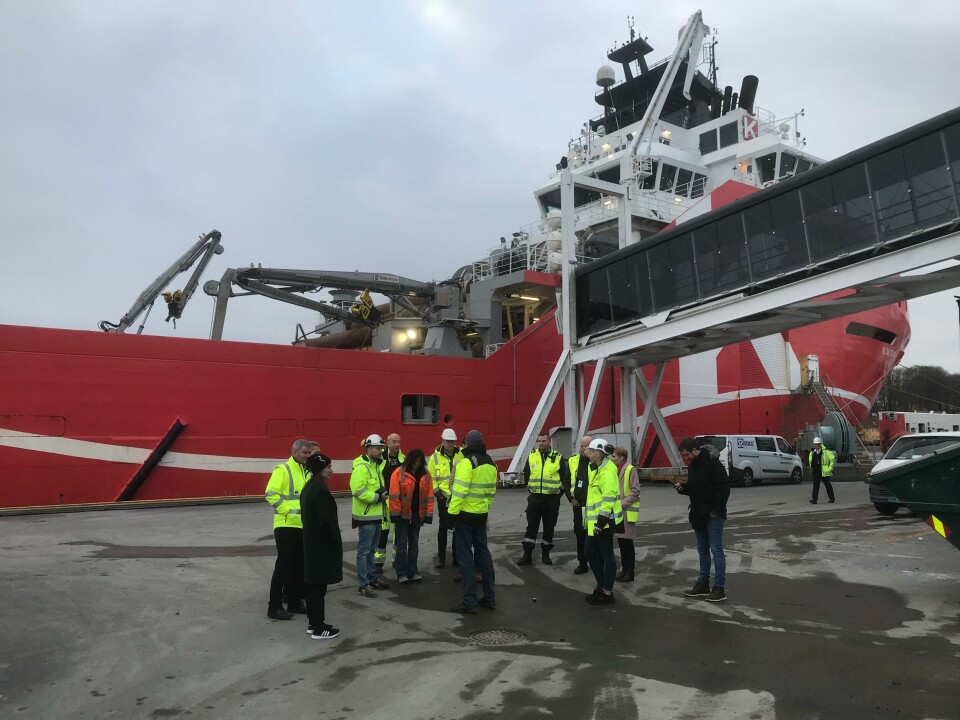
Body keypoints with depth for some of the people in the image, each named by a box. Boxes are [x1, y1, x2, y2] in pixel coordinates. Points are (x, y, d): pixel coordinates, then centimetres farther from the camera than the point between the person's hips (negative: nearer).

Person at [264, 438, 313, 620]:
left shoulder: (307, 471, 15)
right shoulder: (282, 469, -9)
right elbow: (271, 494, -17)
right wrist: (287, 510, -20)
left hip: (303, 526, 8)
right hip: (286, 525, -8)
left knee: (300, 565, 13)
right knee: (284, 565, -4)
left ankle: (295, 602, 24)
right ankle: (274, 606, 5)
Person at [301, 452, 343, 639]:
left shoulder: (308, 487, 10)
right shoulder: (320, 490, -21)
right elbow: (326, 520, -22)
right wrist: (337, 542, -12)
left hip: (311, 541, 10)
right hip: (322, 544, -10)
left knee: (312, 583, 15)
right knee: (319, 585, -2)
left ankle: (312, 623, 25)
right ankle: (319, 628, 5)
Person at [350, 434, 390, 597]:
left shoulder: (377, 465, 14)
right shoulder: (361, 467, -17)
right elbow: (358, 490, -26)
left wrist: (383, 492, 5)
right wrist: (377, 497, -21)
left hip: (376, 514, 10)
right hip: (366, 515, -10)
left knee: (371, 549, 19)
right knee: (364, 550, -4)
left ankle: (372, 578, 29)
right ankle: (363, 585, 1)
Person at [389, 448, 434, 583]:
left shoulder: (426, 475, 4)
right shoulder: (398, 473, -9)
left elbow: (429, 496, 5)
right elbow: (394, 495, -11)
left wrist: (428, 514, 1)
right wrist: (395, 514, -13)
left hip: (417, 515, 4)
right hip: (402, 514, -4)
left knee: (414, 543, 12)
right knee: (402, 544, 2)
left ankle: (413, 571, 20)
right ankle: (401, 573, 9)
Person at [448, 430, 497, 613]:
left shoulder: (467, 462, -17)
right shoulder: (491, 463, 9)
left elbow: (460, 489, -22)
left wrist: (452, 512, -18)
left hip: (465, 514, -8)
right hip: (481, 515, 8)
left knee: (465, 556, -1)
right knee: (483, 552, 16)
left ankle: (470, 601, 1)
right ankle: (490, 597, 22)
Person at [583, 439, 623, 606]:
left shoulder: (607, 471, -18)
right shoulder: (597, 469, 15)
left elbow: (609, 497, -24)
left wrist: (602, 519, -24)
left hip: (604, 521, -10)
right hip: (594, 521, 10)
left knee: (606, 555, 0)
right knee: (590, 551, 16)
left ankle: (607, 593, 10)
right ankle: (601, 586, 28)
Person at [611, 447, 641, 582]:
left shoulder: (630, 470, -12)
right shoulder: (616, 470, 11)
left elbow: (635, 491, -15)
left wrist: (623, 503, -17)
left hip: (627, 511, -7)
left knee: (627, 541, -1)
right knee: (621, 540, 12)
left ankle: (630, 571, 8)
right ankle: (624, 568, 22)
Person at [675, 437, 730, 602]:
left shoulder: (712, 462, -16)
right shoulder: (692, 465, 11)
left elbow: (724, 487, -19)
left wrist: (716, 510, -19)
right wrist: (682, 488, -2)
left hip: (713, 515, -9)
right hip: (698, 514, 9)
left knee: (716, 550, -3)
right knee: (702, 550, 14)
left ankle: (719, 588, 3)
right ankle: (703, 584, 23)